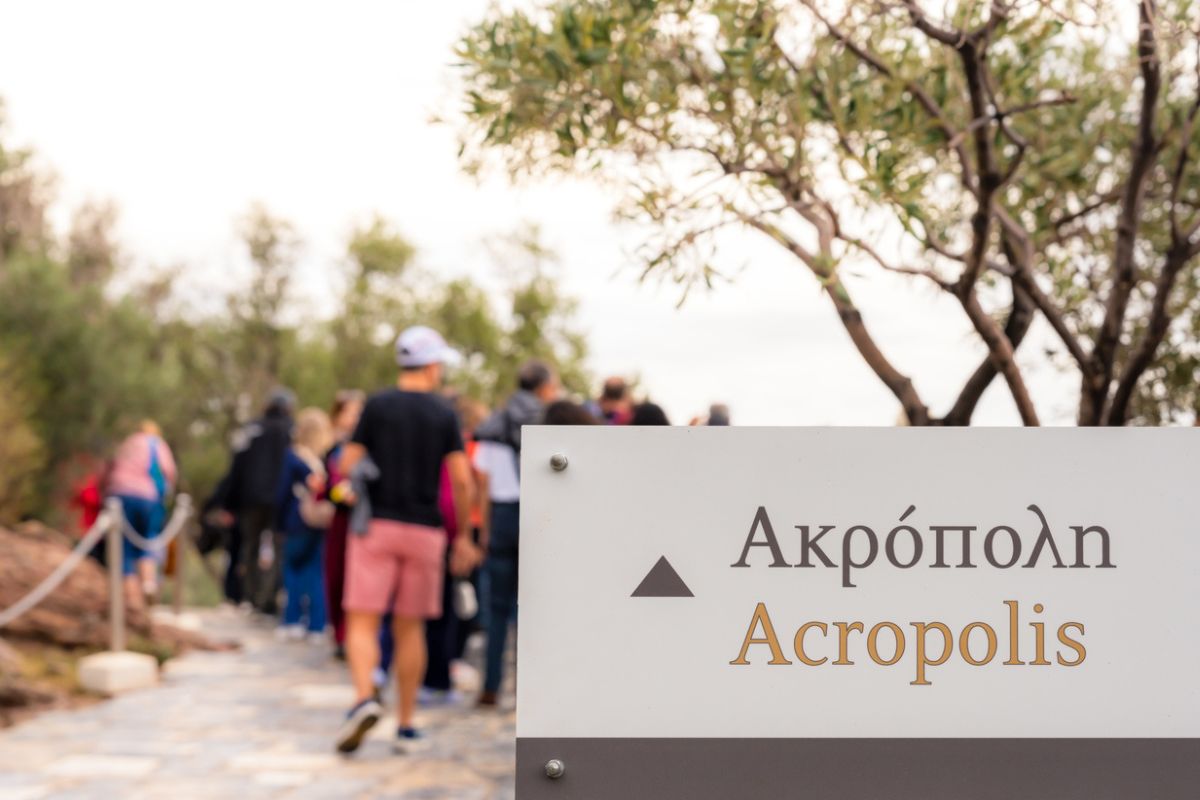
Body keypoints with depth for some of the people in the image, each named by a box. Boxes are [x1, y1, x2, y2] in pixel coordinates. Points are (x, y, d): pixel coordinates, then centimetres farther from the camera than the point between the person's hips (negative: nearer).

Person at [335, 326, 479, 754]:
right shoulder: (445, 415, 3)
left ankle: (364, 699, -25)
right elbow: (462, 481, -3)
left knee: (362, 621, -2)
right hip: (424, 529, 2)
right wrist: (463, 536, 8)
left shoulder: (377, 406, 0)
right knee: (410, 627, 10)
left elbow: (347, 466, -3)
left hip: (376, 525, -2)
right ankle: (406, 725, 13)